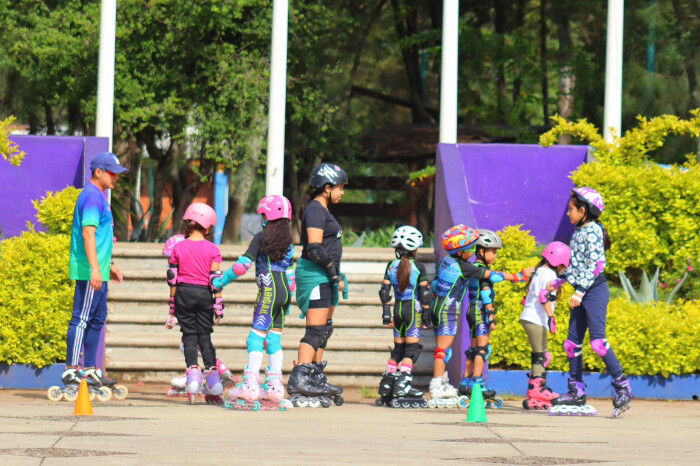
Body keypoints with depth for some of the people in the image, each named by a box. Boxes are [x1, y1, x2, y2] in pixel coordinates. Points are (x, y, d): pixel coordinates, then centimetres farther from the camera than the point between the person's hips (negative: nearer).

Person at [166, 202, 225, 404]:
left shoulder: (178, 248, 0)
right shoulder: (212, 249, -2)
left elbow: (172, 280, 3)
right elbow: (216, 280, -5)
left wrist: (172, 309, 9)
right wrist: (218, 306, -1)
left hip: (184, 293, 0)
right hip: (204, 294, 0)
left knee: (189, 335, 3)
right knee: (205, 336, 7)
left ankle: (193, 373, -13)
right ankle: (213, 380, 2)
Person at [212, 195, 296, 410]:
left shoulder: (261, 238, -5)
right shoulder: (288, 242, 12)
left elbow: (243, 265, -9)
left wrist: (222, 281, 2)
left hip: (269, 290, -7)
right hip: (284, 292, 7)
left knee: (257, 336, -7)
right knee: (274, 339, 9)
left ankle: (251, 384, -15)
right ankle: (274, 386, 6)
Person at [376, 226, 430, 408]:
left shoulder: (391, 267, 4)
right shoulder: (419, 268, -7)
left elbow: (384, 292, 4)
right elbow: (425, 293, -7)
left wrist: (386, 313, 10)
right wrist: (426, 313, 1)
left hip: (398, 308, 5)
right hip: (413, 308, -5)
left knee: (398, 348, 14)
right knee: (412, 348, -3)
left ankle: (386, 385, 13)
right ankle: (402, 384, -15)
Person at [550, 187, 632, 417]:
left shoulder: (593, 231, -11)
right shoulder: (578, 232, 15)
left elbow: (595, 265, -18)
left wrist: (580, 291, -22)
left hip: (595, 289, -10)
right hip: (581, 292, 10)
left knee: (598, 341, -17)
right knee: (573, 342, 7)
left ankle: (623, 389, -13)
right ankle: (577, 391, 12)